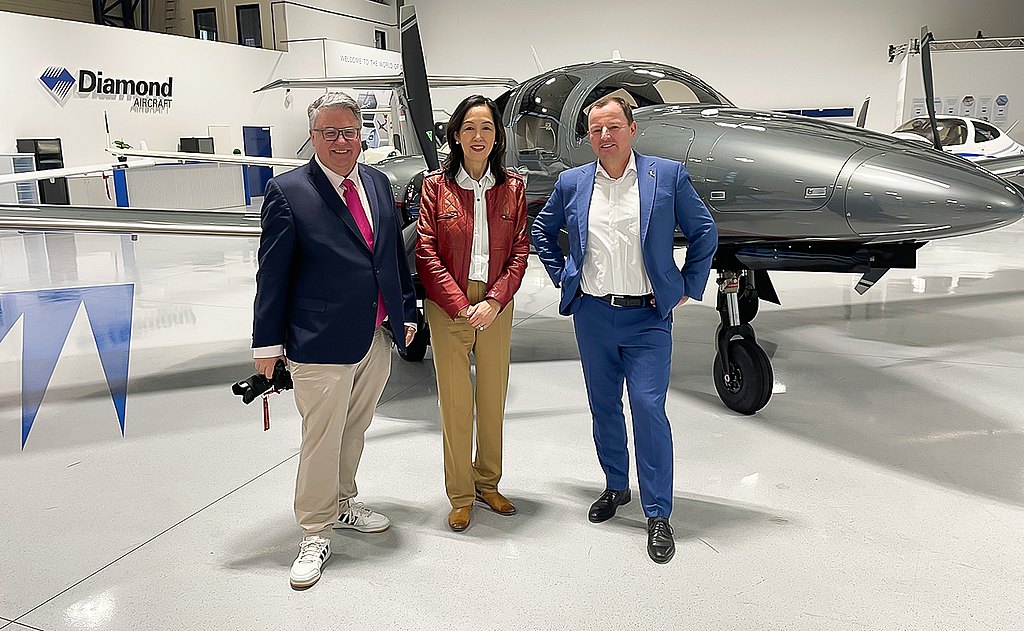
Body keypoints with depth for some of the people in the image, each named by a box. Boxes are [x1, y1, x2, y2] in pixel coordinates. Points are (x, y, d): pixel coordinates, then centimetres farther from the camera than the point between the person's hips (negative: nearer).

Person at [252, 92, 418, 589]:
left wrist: (406, 311, 13)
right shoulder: (288, 192, -9)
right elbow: (272, 274, -8)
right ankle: (315, 534, 21)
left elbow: (395, 251, 14)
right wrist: (267, 343, -8)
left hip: (378, 339, 6)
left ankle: (342, 503, 42)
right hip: (322, 344, -6)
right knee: (321, 441, 4)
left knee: (354, 431, 20)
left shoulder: (377, 182, 8)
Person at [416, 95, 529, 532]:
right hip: (447, 307, -2)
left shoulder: (512, 188, 4)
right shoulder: (436, 186, -2)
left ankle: (487, 483, 29)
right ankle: (460, 495, 18)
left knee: (494, 396, 11)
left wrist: (493, 301, -12)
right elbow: (426, 253, -6)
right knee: (455, 400, 4)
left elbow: (519, 251, 1)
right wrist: (461, 306, -13)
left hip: (496, 306, 2)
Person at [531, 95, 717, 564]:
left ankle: (658, 515, 4)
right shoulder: (571, 183, 4)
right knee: (604, 408, 12)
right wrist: (561, 275, 10)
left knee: (649, 408, -8)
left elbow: (704, 233, 5)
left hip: (648, 318, -3)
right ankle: (615, 486, 32)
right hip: (591, 315, 3)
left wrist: (688, 288, 2)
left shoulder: (668, 176, -3)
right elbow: (541, 231, 19)